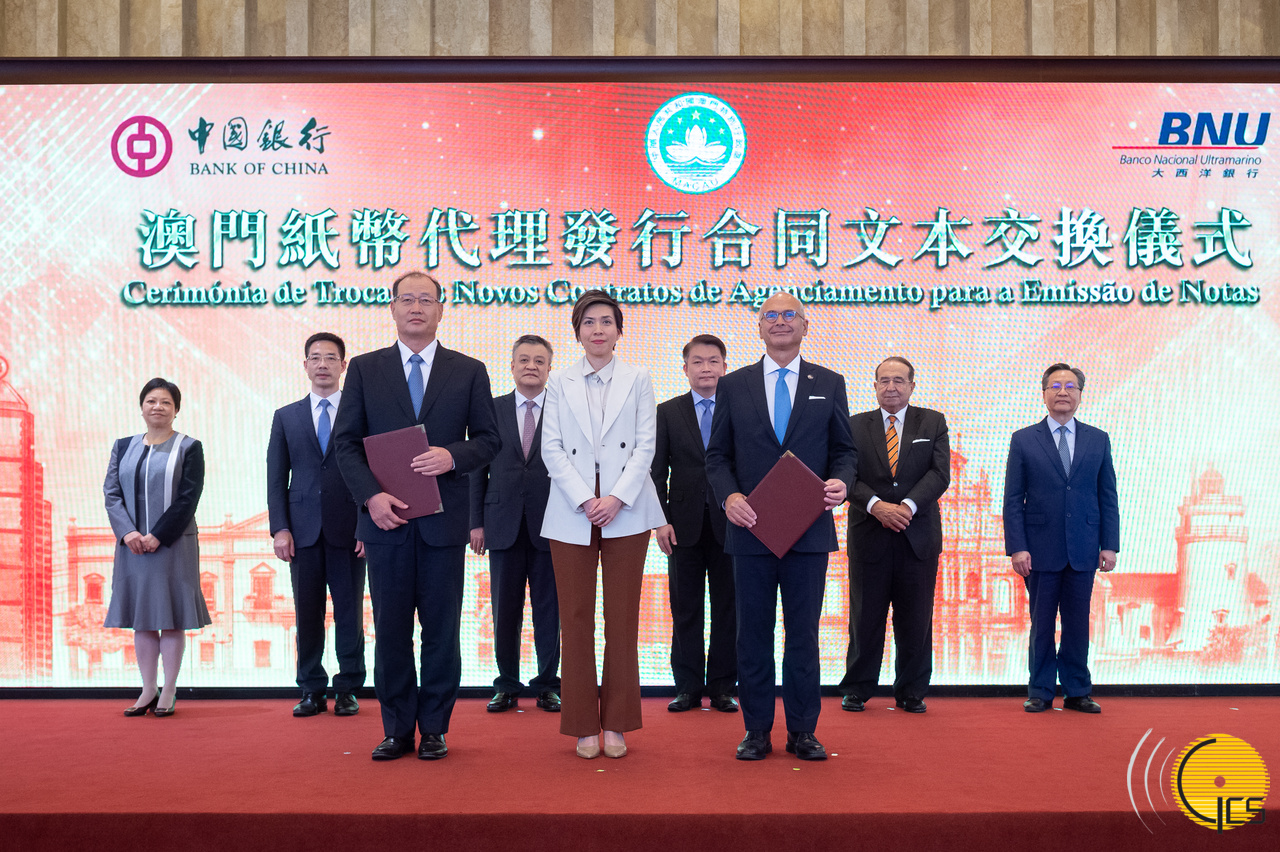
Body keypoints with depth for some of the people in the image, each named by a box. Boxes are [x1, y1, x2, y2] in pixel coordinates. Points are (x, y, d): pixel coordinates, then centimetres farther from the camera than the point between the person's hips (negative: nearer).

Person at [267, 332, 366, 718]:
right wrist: (279, 528, -3)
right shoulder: (286, 417, 11)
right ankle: (312, 691, 15)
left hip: (349, 531, -2)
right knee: (307, 614, 6)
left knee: (349, 613, 3)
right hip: (303, 531, 2)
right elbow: (276, 479, 8)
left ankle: (348, 690, 13)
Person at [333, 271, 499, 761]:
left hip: (443, 519, 0)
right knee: (390, 629, 6)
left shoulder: (469, 372, 8)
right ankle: (397, 730, 17)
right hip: (386, 518, 1)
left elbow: (488, 439, 7)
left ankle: (434, 729, 17)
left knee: (442, 629, 5)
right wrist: (371, 496, -10)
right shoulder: (364, 369, 8)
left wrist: (453, 456, -14)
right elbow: (346, 442, 4)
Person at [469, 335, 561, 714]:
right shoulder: (491, 410, 8)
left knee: (548, 609, 5)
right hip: (504, 524, 1)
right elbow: (478, 468, 7)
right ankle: (507, 685, 17)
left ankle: (547, 684, 16)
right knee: (505, 609, 6)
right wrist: (476, 522, 1)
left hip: (549, 525, -1)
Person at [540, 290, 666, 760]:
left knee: (623, 619, 2)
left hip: (626, 513, 0)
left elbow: (645, 445, 1)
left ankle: (616, 724, 14)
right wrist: (585, 500, -10)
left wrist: (617, 498, -11)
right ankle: (583, 725, 13)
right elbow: (552, 448, 2)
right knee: (575, 619, 2)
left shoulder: (638, 379, 8)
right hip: (572, 515, 0)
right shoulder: (559, 382, 9)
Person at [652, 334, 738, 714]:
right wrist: (661, 519, -5)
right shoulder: (667, 412, 7)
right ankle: (687, 688, 14)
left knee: (727, 609, 5)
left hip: (729, 522, 0)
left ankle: (722, 688, 14)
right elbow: (657, 471, 5)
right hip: (685, 524, 0)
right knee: (685, 610, 5)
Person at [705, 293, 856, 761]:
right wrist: (729, 496, -11)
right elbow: (717, 455, 7)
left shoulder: (830, 384, 9)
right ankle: (757, 731, 17)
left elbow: (845, 450, 9)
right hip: (751, 529, 0)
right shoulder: (733, 385, 8)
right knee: (753, 634, 6)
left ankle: (802, 732, 17)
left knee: (803, 633, 6)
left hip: (809, 530, 0)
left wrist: (841, 482, -12)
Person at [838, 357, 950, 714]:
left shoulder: (933, 423, 8)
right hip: (869, 536, 0)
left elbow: (939, 473, -3)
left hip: (919, 535, 1)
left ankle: (911, 692, 18)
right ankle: (856, 689, 15)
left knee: (916, 619, 5)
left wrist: (907, 506, -17)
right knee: (865, 617, 4)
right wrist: (877, 506, -19)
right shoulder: (855, 426, 7)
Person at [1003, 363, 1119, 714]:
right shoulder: (1023, 440, 3)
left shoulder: (1098, 440, 9)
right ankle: (1040, 692, 16)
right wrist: (1016, 547, -8)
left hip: (1083, 551, 2)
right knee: (1041, 625, 5)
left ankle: (1077, 692, 18)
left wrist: (1109, 545, 0)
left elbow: (1108, 497, 8)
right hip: (1041, 551, -1)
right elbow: (1013, 500, 0)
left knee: (1078, 624, 7)